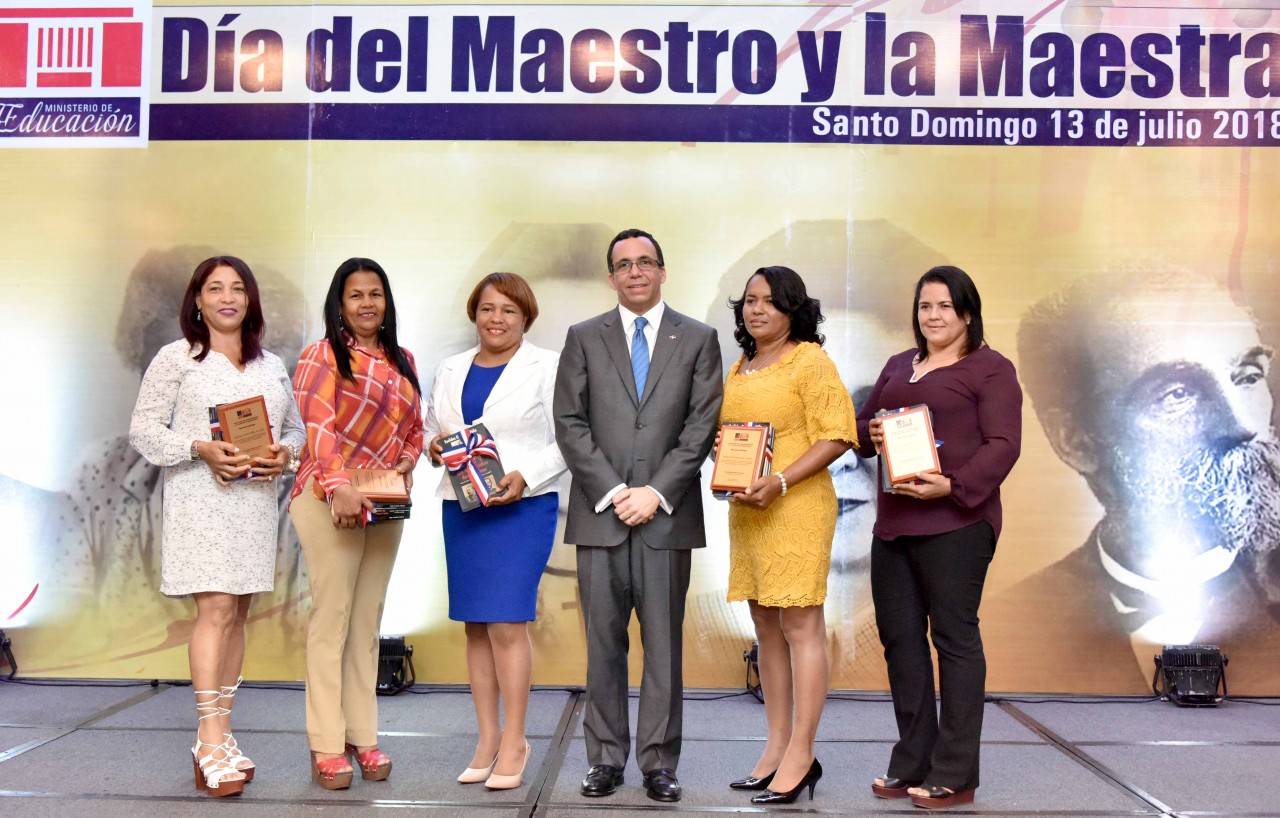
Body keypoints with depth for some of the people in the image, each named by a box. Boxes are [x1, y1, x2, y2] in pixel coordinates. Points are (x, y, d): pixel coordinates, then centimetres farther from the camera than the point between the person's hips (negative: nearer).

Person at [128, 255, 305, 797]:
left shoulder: (272, 366, 16)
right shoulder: (175, 358, 2)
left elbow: (296, 427, 17)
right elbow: (144, 430, -2)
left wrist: (284, 453, -5)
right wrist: (200, 449, -17)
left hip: (257, 499, 5)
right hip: (201, 498, -5)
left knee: (236, 614, 6)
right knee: (216, 610, -13)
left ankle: (219, 734, 14)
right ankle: (212, 744, -11)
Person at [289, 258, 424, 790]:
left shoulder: (402, 362, 15)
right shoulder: (322, 355, -4)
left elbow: (415, 427, 19)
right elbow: (318, 423, -17)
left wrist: (406, 461, -2)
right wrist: (339, 486, -29)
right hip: (329, 497, -6)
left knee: (367, 623, 8)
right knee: (331, 619, -5)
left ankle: (362, 736, 14)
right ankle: (326, 746, 1)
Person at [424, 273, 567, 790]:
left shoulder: (548, 368, -1)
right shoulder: (450, 371, 15)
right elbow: (431, 430, 20)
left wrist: (524, 475, -17)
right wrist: (435, 447, -3)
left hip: (524, 506, -5)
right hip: (462, 508, 5)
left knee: (507, 623, -10)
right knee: (475, 625, 7)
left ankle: (514, 742, 2)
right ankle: (487, 739, 17)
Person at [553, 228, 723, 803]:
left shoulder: (698, 339, 8)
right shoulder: (584, 338, 10)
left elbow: (702, 425, 1)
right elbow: (569, 423, 3)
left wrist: (657, 492, -9)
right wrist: (613, 492, -7)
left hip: (667, 514, -1)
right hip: (599, 513, 1)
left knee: (663, 644, 3)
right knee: (603, 644, 5)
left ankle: (659, 761, 11)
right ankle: (606, 758, 14)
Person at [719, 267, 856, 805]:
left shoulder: (810, 361, -4)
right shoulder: (738, 370, 19)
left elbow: (837, 435, -11)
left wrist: (780, 482, -19)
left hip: (797, 508, -8)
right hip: (745, 512, 8)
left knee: (801, 625, -6)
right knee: (767, 628, 10)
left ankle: (801, 755, -2)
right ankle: (776, 747, 17)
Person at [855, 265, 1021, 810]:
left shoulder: (990, 369, -1)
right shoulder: (898, 366, 20)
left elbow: (1003, 444, -10)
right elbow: (862, 426, 23)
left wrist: (952, 485, -23)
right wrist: (872, 432, -1)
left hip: (955, 522, -7)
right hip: (893, 522, 7)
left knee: (954, 637, -2)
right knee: (899, 637, 8)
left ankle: (955, 776, 5)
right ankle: (911, 764, 20)